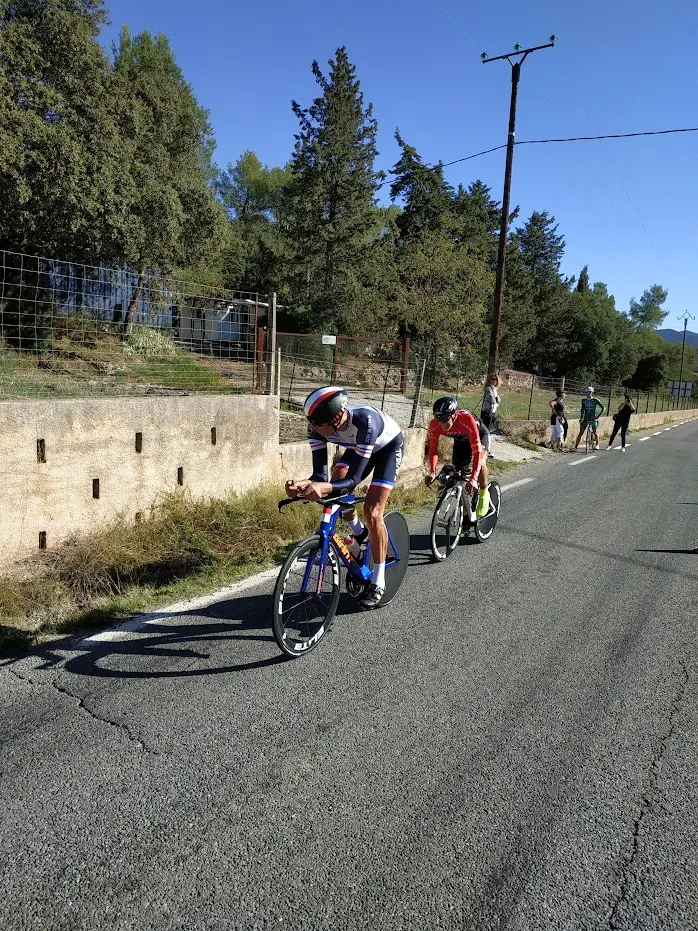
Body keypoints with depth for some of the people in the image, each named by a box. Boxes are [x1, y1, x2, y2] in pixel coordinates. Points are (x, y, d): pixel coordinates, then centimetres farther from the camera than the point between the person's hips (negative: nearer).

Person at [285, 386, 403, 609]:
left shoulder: (365, 421, -45)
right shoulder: (318, 425, -30)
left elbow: (353, 480, -44)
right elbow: (320, 474, -29)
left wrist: (325, 488, -62)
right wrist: (303, 484, -50)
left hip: (388, 447, -5)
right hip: (357, 446, 6)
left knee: (372, 511, -16)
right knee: (334, 489, -14)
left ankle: (378, 582, -1)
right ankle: (358, 533, 17)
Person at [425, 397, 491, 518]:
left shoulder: (466, 419, -44)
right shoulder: (434, 426, -31)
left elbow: (476, 451, -46)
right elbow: (433, 449, -21)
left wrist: (473, 479, -55)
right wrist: (432, 472, -39)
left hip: (480, 435, -4)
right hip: (460, 440, 5)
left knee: (480, 462, -31)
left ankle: (484, 494, -3)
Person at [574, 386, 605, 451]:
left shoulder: (595, 400, -4)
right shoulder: (583, 400, 4)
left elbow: (603, 408, -3)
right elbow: (582, 410, 4)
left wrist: (598, 415, -9)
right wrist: (581, 418, -7)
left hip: (593, 419, -2)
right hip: (585, 419, 2)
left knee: (595, 433, -3)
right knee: (580, 433, -2)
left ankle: (597, 445, 20)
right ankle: (576, 446, 0)